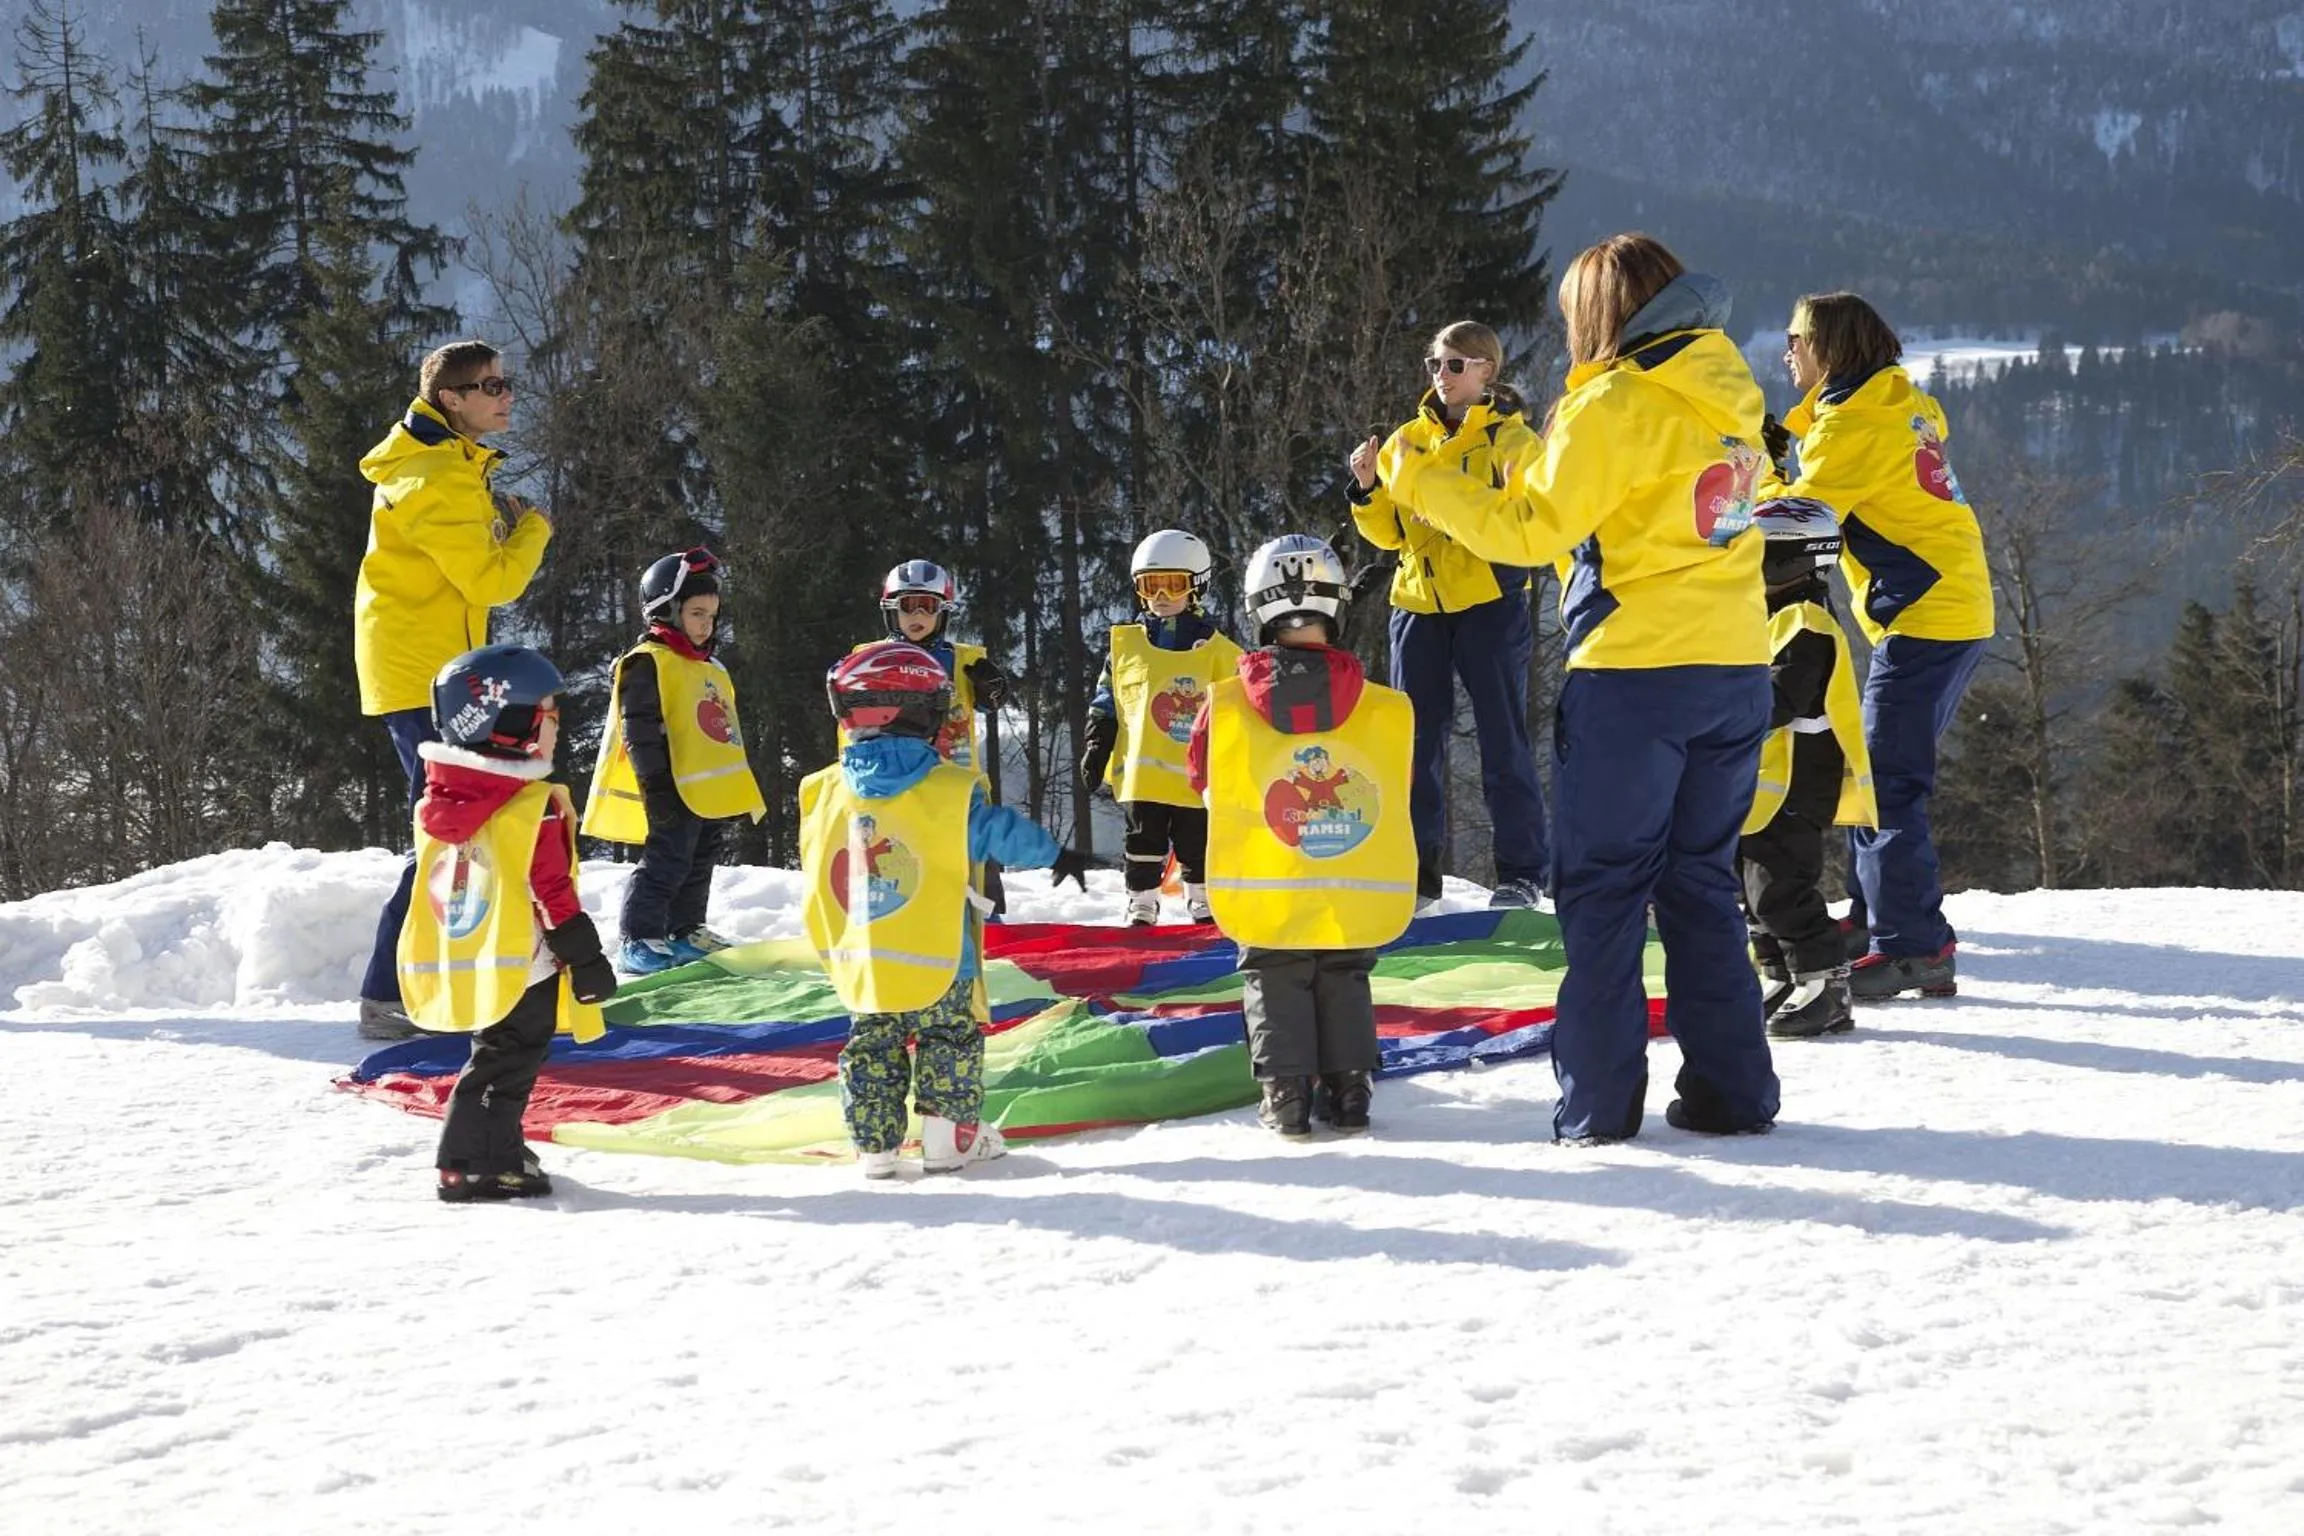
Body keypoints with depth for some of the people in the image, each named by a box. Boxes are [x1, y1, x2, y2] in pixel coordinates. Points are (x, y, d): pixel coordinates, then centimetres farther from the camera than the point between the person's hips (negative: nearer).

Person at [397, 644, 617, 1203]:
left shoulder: (438, 798, 7)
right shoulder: (533, 806, -17)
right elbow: (553, 892, -16)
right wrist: (587, 960, -8)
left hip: (464, 961, 8)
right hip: (519, 967, -8)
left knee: (501, 1055, 21)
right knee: (506, 1062, -1)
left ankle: (498, 1150, 30)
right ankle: (474, 1166, -2)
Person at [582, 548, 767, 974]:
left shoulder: (712, 671, 19)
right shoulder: (648, 664, -10)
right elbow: (641, 729, -17)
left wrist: (737, 791, 24)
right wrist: (657, 783, -21)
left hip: (711, 793, 9)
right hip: (674, 794, -9)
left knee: (699, 866, 16)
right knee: (665, 866, -10)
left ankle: (686, 931, 27)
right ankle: (640, 940, -5)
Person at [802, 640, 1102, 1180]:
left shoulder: (822, 794, 0)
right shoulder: (948, 791, -14)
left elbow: (815, 882, 10)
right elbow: (1000, 832, -9)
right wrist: (1057, 857, 7)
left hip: (859, 968, 4)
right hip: (937, 968, -4)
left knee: (870, 1049, 14)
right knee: (950, 1041, 11)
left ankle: (874, 1146, 14)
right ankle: (950, 1138, 12)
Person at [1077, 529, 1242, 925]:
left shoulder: (1216, 650, 2)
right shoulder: (1126, 646, 7)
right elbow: (1105, 707, 12)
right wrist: (1096, 750, 6)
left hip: (1197, 775, -1)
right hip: (1140, 773, 1)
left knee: (1198, 846, 9)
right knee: (1143, 843, 6)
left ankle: (1205, 906, 23)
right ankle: (1140, 907, 15)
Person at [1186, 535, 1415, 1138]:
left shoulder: (1225, 706, -9)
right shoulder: (1386, 709, -8)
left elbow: (1202, 777, 8)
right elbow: (1397, 790, 7)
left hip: (1265, 893, -1)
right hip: (1357, 900, 1)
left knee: (1274, 982, 14)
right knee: (1344, 982, 19)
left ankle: (1286, 1093, 5)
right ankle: (1348, 1088, 13)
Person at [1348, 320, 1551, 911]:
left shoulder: (1511, 439, 0)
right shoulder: (1409, 439, 13)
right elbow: (1388, 533, 13)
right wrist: (1367, 491, -6)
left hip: (1490, 603, -5)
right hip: (1418, 602, 5)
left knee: (1502, 741, -3)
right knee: (1417, 739, 6)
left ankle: (1523, 870, 2)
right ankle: (1416, 866, 13)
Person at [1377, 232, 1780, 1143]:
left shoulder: (1617, 403, -11)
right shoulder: (1727, 397, 11)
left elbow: (1531, 528, -10)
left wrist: (1417, 480, -1)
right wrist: (1551, 459, 24)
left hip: (1635, 677, -7)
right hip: (1736, 670, 7)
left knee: (1604, 892, 1)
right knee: (1702, 882, 15)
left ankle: (1598, 1102, 0)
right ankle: (1731, 1091, 13)